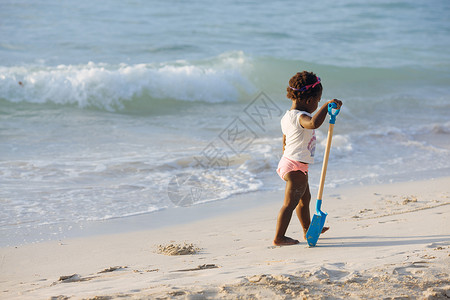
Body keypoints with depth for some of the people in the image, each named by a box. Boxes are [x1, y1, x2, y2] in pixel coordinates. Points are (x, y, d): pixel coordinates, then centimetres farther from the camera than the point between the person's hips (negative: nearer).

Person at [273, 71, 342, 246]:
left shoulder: (287, 117, 10)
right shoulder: (301, 117, -23)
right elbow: (314, 123, -46)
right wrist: (327, 105, -36)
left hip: (288, 160, 11)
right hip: (296, 167, -11)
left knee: (304, 198, 25)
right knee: (290, 203, -5)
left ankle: (308, 230, 41)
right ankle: (279, 237, -3)